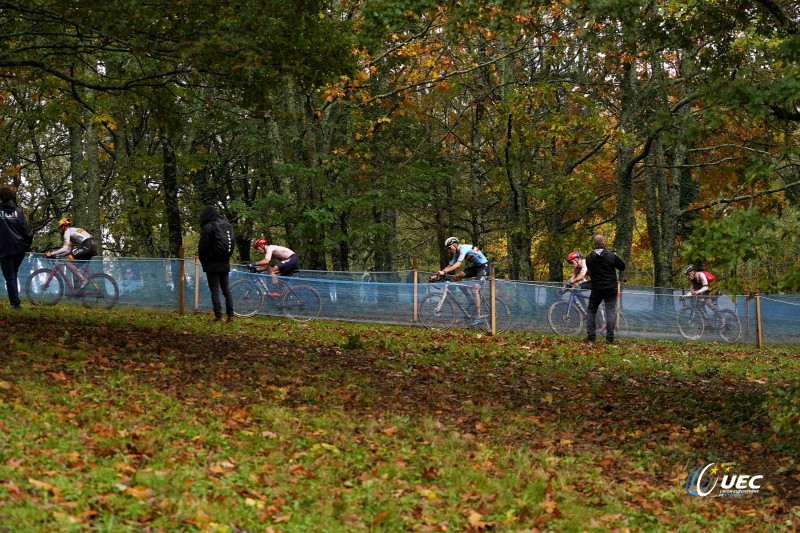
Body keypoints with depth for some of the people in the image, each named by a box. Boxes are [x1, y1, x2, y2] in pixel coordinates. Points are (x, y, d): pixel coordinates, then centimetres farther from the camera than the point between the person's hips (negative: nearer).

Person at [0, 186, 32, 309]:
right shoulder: (18, 211, 3)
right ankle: (14, 299, 13)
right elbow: (26, 230, 2)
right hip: (19, 248, 3)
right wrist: (27, 245, 11)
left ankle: (15, 302, -7)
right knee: (13, 273, 19)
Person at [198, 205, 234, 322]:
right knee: (226, 290, 9)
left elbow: (202, 247, -12)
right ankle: (230, 315, 6)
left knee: (214, 290, -3)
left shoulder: (207, 228, -14)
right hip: (225, 264, 7)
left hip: (212, 265, -7)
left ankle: (218, 315, -6)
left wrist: (203, 262, 3)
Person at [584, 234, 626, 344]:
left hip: (596, 289, 2)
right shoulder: (612, 256, -11)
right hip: (611, 289, -1)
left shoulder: (589, 258, -4)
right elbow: (622, 267, 1)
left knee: (591, 310, 15)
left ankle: (591, 336, 10)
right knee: (610, 312, 1)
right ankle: (610, 338, -4)